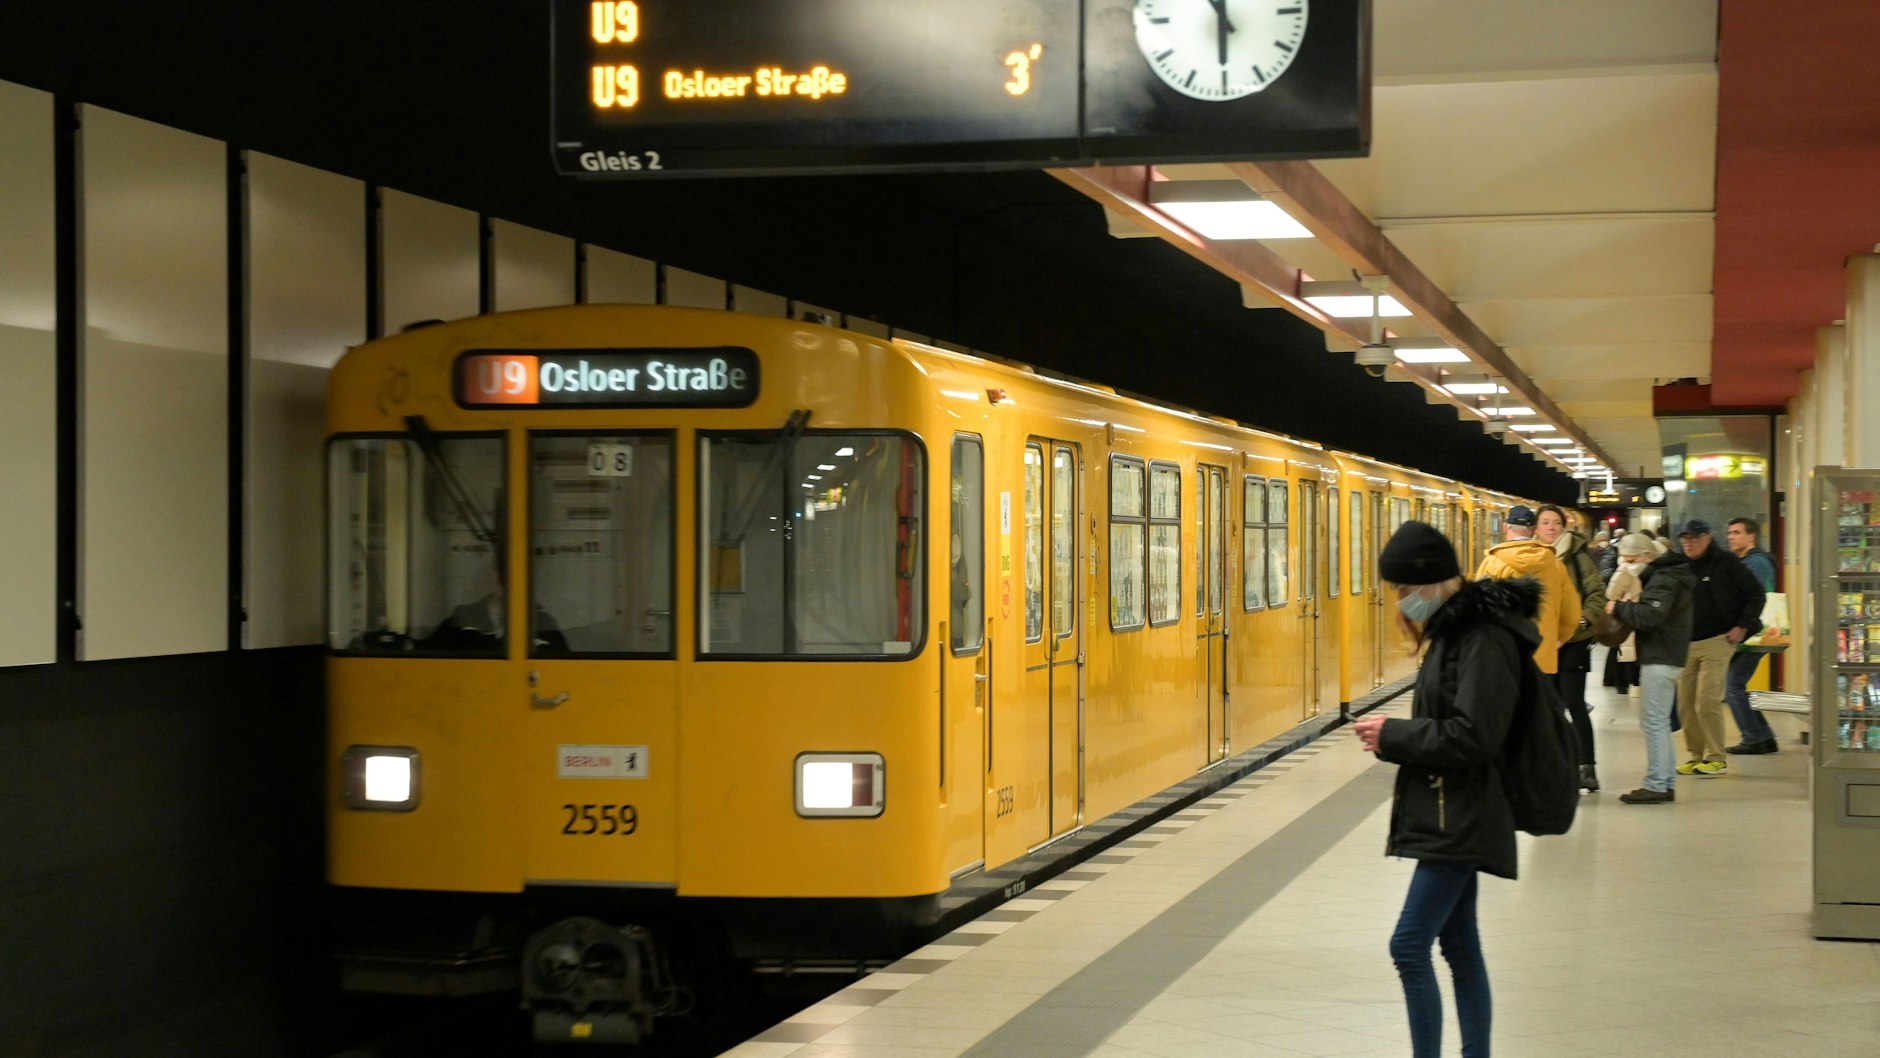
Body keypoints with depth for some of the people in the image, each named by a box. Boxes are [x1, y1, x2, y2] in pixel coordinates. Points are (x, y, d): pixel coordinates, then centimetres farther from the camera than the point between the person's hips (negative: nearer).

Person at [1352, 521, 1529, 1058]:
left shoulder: (1484, 639, -18)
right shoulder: (1454, 630, 12)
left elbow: (1472, 737, -24)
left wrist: (1392, 735, -16)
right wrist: (1394, 733, 5)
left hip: (1460, 819, -10)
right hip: (1449, 815, 10)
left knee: (1410, 946, -11)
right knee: (1459, 946, 14)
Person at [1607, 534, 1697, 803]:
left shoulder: (1663, 580, -15)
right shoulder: (1670, 575, 18)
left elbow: (1650, 616, -26)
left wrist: (1619, 607, -13)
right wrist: (1627, 607, 7)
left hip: (1659, 658, -11)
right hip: (1668, 657, 11)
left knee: (1654, 722, -9)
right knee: (1660, 723, 15)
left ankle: (1656, 786, -9)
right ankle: (1667, 783, 18)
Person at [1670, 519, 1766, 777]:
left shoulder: (1725, 562, -4)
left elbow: (1755, 593, 0)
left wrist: (1743, 626, -7)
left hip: (1717, 641, -6)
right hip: (1685, 644, 6)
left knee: (1707, 701, -13)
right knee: (1686, 703, 4)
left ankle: (1716, 758, -5)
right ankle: (1696, 755, 14)